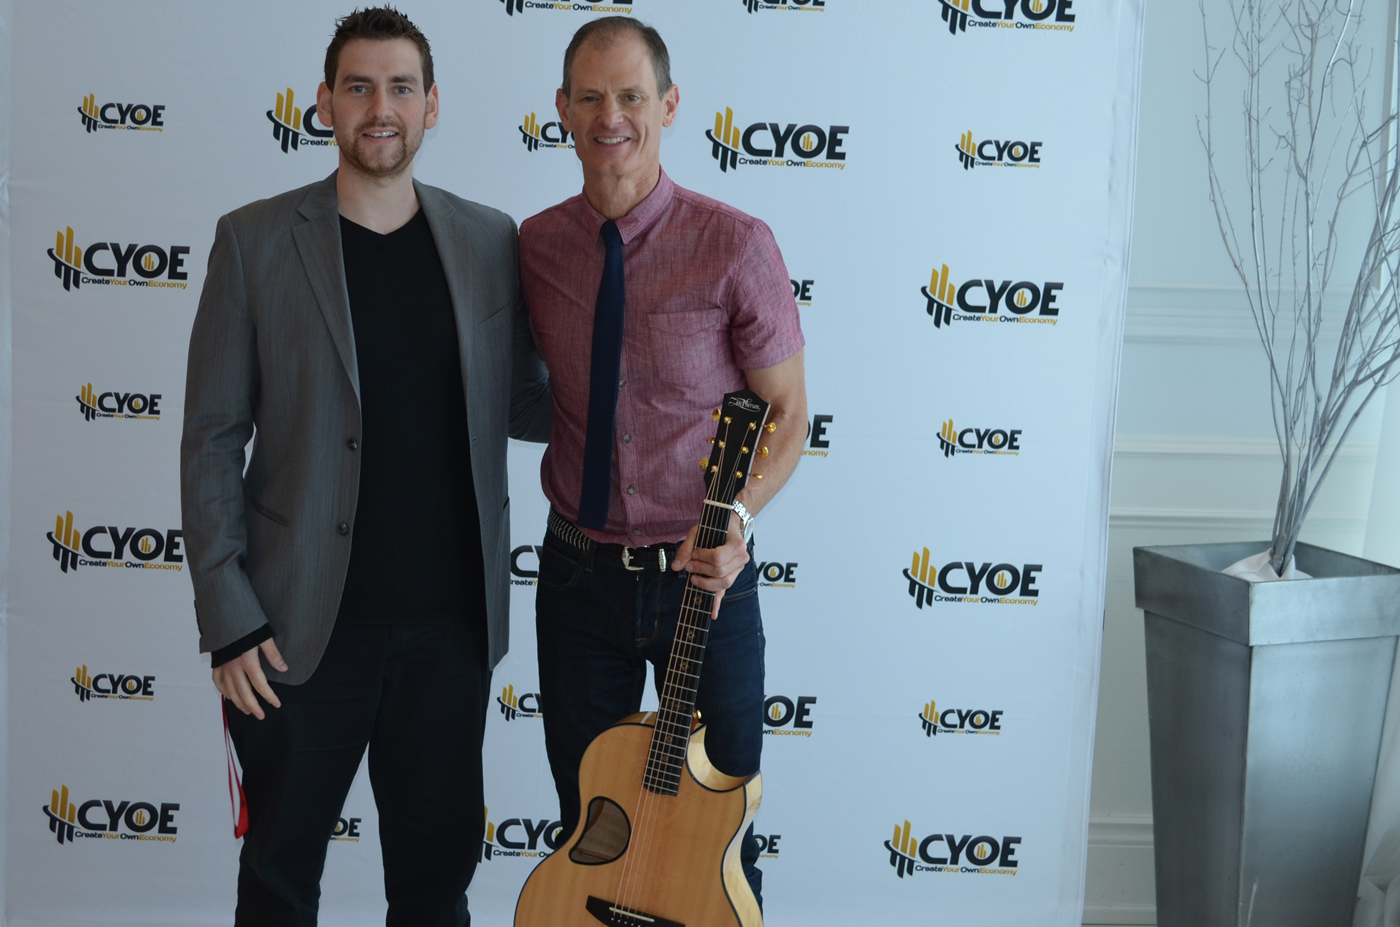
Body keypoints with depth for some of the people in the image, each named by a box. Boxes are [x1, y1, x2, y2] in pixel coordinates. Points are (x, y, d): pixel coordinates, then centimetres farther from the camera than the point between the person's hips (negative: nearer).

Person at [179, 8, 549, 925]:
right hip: (306, 626, -2)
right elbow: (213, 438, -2)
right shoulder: (255, 240, -2)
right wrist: (229, 619, -7)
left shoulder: (489, 240, 5)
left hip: (452, 621, 2)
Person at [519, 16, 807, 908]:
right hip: (580, 571, 3)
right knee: (588, 824, 15)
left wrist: (736, 516, -22)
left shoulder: (735, 245, -11)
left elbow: (788, 414, -6)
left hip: (703, 575, -3)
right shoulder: (535, 246, 0)